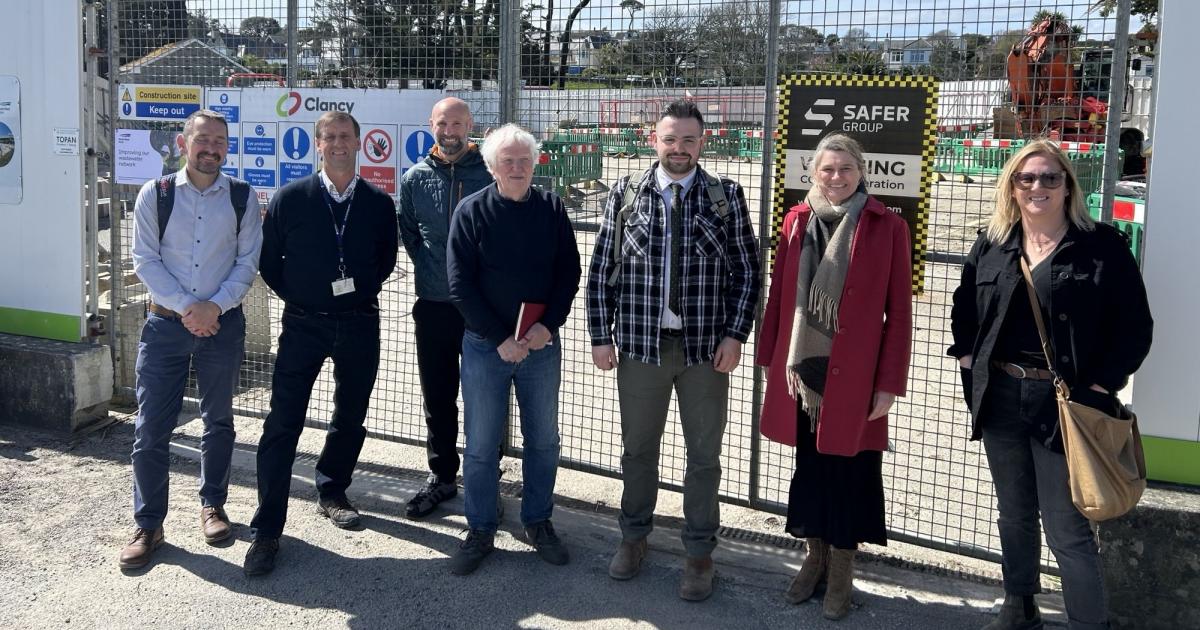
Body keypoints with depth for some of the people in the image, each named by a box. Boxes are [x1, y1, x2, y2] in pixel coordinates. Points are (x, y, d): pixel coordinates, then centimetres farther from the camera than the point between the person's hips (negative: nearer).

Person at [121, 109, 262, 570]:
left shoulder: (243, 197, 0)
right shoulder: (155, 195, -2)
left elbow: (247, 262, -1)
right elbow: (146, 261, -4)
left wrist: (214, 307, -14)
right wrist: (186, 307, -14)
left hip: (223, 323, 1)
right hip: (165, 323, -1)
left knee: (218, 421, 13)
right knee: (151, 428, -1)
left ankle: (212, 505, 31)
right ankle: (148, 524, 12)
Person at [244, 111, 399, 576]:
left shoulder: (379, 204, 2)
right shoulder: (290, 199, -3)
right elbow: (269, 260, 4)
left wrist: (361, 290, 6)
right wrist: (297, 296, 2)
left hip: (359, 325, 2)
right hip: (304, 325, -2)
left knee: (350, 417, 14)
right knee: (283, 424, -5)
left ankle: (332, 492, 37)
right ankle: (266, 530, 0)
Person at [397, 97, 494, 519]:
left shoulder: (491, 176, -4)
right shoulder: (415, 179, 5)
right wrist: (429, 267, 8)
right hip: (433, 306, 3)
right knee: (438, 397, 11)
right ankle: (441, 477, 24)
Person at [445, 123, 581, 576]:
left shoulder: (551, 209, 1)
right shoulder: (471, 212, -6)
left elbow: (569, 272, 3)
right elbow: (460, 287, -8)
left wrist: (547, 326, -11)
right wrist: (501, 338, -14)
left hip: (542, 344, 2)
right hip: (485, 346, -2)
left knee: (543, 440, 12)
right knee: (481, 444, 5)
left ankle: (538, 522, 28)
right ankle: (480, 531, 19)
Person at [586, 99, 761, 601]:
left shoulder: (726, 197, 0)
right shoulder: (626, 195, 1)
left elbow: (746, 271, 1)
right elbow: (601, 270, 3)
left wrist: (734, 335, -7)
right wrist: (601, 336, -2)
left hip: (706, 347, 0)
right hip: (641, 344, 1)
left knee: (704, 454, 9)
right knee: (638, 447, 14)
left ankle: (699, 552, 24)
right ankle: (633, 536, 33)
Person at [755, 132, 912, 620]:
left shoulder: (888, 228, -6)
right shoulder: (796, 220, 4)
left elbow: (899, 311, -5)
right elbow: (779, 295, 9)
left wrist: (890, 381, -8)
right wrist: (770, 359, 9)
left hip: (855, 374, -3)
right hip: (802, 368, 3)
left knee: (849, 471, 8)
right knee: (809, 466, 14)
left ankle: (841, 570, 24)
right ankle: (814, 558, 32)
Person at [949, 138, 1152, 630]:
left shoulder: (1103, 246, -6)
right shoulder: (991, 244, 7)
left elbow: (1134, 327, -6)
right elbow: (964, 309, 18)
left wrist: (1098, 389, -12)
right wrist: (970, 363, 7)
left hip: (1064, 403, -5)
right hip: (1001, 398, 5)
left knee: (1068, 531, -4)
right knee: (1013, 515, 18)